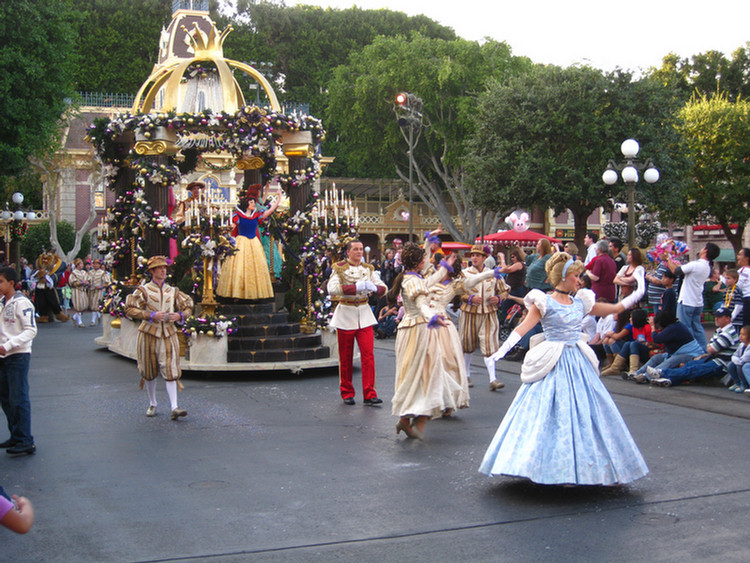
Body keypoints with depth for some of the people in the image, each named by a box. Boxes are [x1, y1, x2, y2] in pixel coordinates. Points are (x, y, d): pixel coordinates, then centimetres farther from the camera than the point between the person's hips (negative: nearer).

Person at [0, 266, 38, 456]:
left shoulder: (21, 303, -11)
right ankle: (16, 436, 23)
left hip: (18, 356, -8)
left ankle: (26, 442, -5)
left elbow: (30, 330, -16)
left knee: (19, 399, -8)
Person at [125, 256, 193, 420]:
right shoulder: (143, 290, -1)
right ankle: (152, 404, 25)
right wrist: (151, 315, -19)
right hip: (149, 333, -2)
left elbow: (188, 308, 16)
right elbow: (130, 309, -10)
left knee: (170, 370, -9)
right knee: (150, 371, 8)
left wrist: (179, 315, -6)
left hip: (169, 334, 2)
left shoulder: (173, 291, 10)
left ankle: (174, 407, -14)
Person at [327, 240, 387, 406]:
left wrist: (374, 288, -20)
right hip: (345, 315, -3)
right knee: (345, 357, 4)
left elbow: (383, 288, 3)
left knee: (368, 354, -7)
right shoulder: (339, 268, -3)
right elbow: (332, 288, -21)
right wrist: (357, 287, -28)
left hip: (364, 314, 3)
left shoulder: (368, 269, 8)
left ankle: (369, 395, -5)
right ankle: (347, 393, 16)